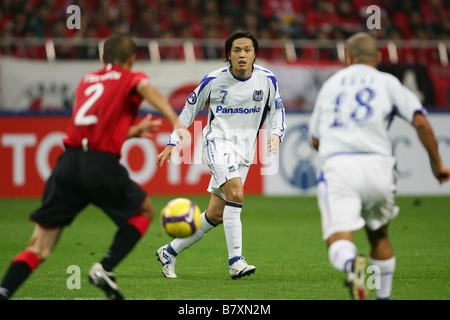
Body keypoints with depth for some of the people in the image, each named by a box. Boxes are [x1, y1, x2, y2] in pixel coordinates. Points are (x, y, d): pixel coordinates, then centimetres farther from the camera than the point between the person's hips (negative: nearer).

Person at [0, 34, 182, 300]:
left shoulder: (87, 80, 26)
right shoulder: (131, 78, 12)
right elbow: (146, 89, -13)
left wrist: (135, 130, 41)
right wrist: (175, 120, -28)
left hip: (68, 164, 4)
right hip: (102, 166, -4)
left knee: (38, 248, 6)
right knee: (144, 211, 23)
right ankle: (105, 268, 7)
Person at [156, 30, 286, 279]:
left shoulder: (267, 80, 0)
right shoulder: (213, 80, -5)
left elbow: (277, 110, 14)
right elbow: (190, 109, 7)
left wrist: (276, 134, -7)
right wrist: (173, 143, 3)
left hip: (244, 152, 4)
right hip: (218, 143, -4)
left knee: (215, 215, 4)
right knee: (236, 193, -29)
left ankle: (170, 252, 20)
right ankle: (236, 261, -30)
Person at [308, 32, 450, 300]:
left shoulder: (331, 84, 22)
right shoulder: (387, 82, 15)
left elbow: (315, 140, 27)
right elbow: (421, 122, 1)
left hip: (337, 166, -1)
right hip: (377, 165, 1)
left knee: (339, 241, -12)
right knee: (379, 235, 24)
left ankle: (352, 265, -45)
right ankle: (384, 296, 25)